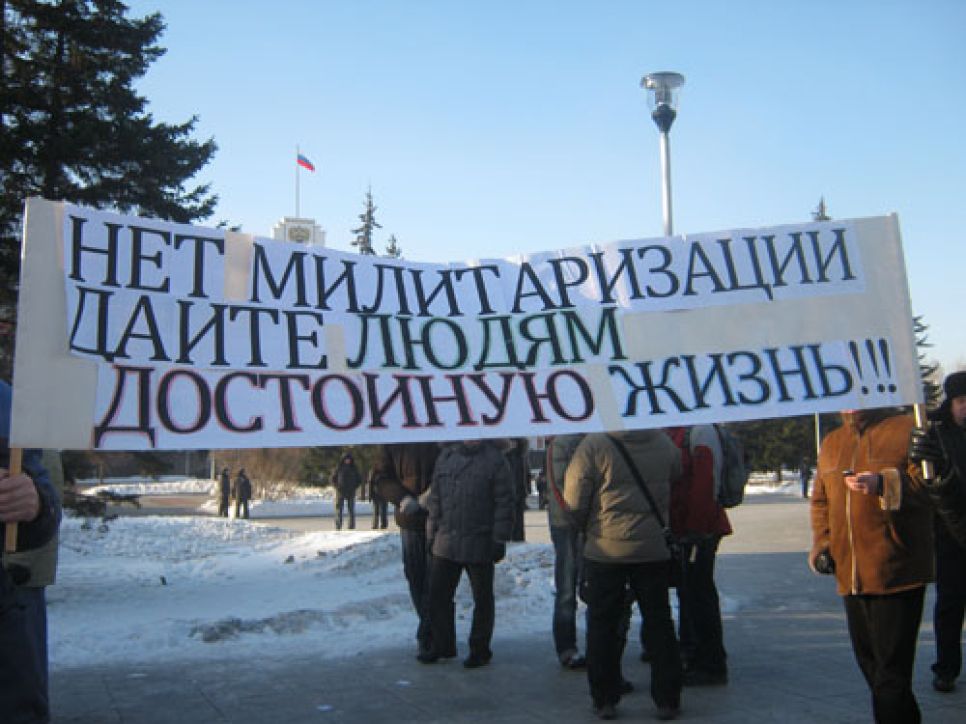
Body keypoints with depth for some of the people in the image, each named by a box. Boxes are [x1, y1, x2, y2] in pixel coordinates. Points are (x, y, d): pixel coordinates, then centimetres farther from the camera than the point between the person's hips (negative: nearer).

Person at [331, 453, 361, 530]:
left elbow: (359, 480, 13)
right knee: (339, 510, -7)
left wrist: (354, 487, 1)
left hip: (351, 493, 1)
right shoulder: (339, 468, 2)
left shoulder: (354, 469, 6)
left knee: (351, 510, -1)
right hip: (340, 492, -1)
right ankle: (338, 527, -7)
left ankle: (352, 527, 2)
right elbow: (333, 479, 11)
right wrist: (337, 487, -2)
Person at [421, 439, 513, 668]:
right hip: (445, 542, 5)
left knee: (482, 599, 8)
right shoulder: (446, 456, 9)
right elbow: (435, 498, 14)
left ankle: (480, 649, 21)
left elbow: (504, 503, -7)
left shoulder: (495, 459, -5)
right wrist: (432, 533, 12)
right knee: (438, 594, 8)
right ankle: (440, 644, 23)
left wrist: (500, 539, -11)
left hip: (479, 545, -4)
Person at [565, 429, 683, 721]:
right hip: (654, 550, 3)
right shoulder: (664, 442, 0)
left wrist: (587, 528, 11)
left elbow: (574, 501, -9)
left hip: (605, 551, -3)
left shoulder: (593, 445, -12)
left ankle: (605, 699, 15)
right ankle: (667, 700, 18)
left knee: (603, 624, 10)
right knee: (659, 623, 13)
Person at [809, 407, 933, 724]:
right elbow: (820, 500, 20)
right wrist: (821, 544, 7)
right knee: (868, 662, 15)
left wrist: (884, 484, -27)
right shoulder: (831, 442, 16)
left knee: (891, 673, -7)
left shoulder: (907, 430, -2)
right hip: (850, 575, 7)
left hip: (898, 575, -6)